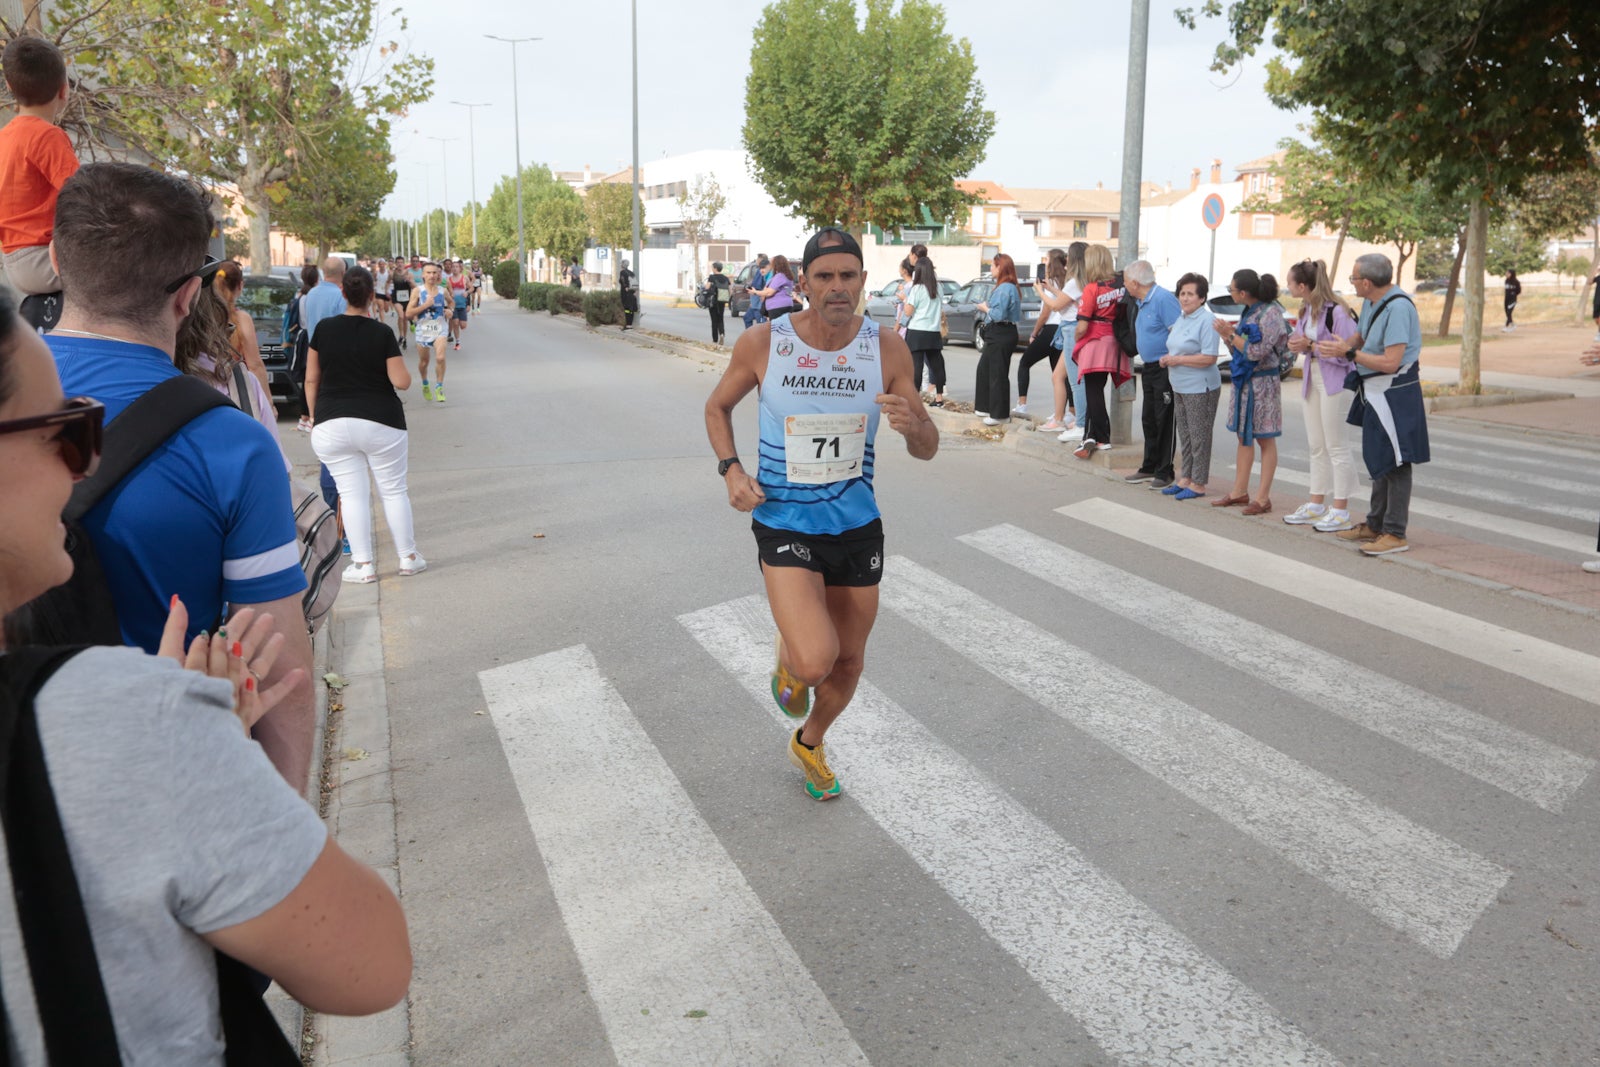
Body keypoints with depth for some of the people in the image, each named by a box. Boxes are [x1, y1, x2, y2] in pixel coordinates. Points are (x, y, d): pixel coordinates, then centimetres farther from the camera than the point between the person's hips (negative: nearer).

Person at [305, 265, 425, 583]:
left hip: (331, 425, 1)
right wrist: (401, 363, 12)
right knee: (394, 490, 10)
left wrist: (314, 415, 15)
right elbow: (402, 382, -8)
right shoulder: (382, 333, -7)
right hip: (380, 423, -1)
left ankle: (363, 565, 5)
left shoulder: (324, 329, 0)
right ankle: (408, 558, 17)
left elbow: (311, 379, 4)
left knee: (352, 494, 4)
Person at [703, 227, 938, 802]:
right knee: (815, 661, -22)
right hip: (785, 525, -3)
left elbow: (927, 450, -1)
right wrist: (731, 469, -9)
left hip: (858, 526, 3)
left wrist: (913, 424, -25)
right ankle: (788, 658, 18)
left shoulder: (887, 349, -7)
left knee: (848, 661, 16)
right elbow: (717, 408, 8)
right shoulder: (762, 344, -11)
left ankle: (808, 744, 48)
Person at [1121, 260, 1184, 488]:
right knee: (1149, 420, 14)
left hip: (1165, 369, -10)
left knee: (1165, 421, -3)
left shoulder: (1163, 299, -17)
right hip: (1149, 368, 10)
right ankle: (1150, 467, 24)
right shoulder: (1142, 302, 13)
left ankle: (1165, 472, 4)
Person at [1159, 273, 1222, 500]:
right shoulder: (1181, 319, 12)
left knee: (1199, 437, -2)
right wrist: (1167, 360, 5)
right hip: (1180, 388, 9)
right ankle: (1185, 479, 25)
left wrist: (1178, 360, -18)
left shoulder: (1206, 322, -15)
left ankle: (1198, 484, 5)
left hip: (1200, 389, -9)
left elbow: (1209, 358, -21)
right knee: (1185, 436, 15)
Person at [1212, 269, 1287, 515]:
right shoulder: (1247, 312, 11)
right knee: (1244, 437, 12)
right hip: (1243, 381, 9)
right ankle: (1240, 492, 19)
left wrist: (1230, 334, -14)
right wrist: (1226, 334, -3)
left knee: (1265, 439, -1)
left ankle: (1263, 497, 2)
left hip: (1263, 381, -9)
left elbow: (1256, 352, -21)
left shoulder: (1270, 313, -15)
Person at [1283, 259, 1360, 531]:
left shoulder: (1336, 311, -19)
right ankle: (1316, 505, 24)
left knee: (1335, 446, -3)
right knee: (1316, 446, 14)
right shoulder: (1307, 310, 8)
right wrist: (1296, 343, -4)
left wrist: (1311, 346, -18)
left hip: (1334, 382, -9)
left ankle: (1341, 511, 5)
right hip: (1313, 379, 9)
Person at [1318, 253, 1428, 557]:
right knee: (1378, 460, 18)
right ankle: (1375, 525, 30)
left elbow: (1390, 362, -26)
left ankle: (1395, 534, 2)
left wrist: (1349, 352, -21)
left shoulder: (1397, 308, -22)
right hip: (1374, 392, 10)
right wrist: (1346, 344, -3)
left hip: (1394, 392, -10)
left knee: (1395, 462, -4)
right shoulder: (1371, 302, 6)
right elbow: (1362, 336, 18)